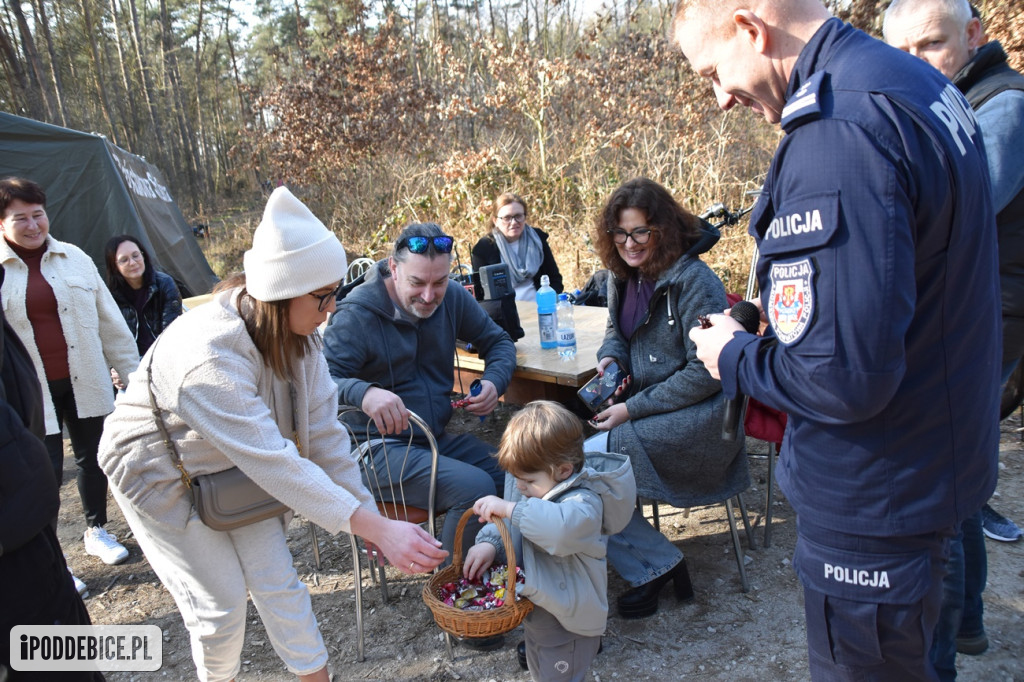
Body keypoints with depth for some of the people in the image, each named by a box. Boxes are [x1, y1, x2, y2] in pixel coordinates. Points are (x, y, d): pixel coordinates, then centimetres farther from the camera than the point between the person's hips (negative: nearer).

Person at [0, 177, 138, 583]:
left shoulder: (73, 258, 4)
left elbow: (108, 319, 7)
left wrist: (131, 369, 9)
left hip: (85, 381, 3)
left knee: (93, 458, 15)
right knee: (48, 472, -1)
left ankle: (96, 531, 37)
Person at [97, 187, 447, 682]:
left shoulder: (296, 333, -17)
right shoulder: (206, 358, -40)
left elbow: (323, 431, -15)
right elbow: (276, 464, -43)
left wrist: (369, 511, -15)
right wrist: (377, 529, -44)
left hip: (234, 466, 6)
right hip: (161, 474, -5)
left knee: (277, 582, 6)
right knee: (220, 604, 3)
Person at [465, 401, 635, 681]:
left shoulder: (583, 502, -31)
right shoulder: (541, 487, -4)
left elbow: (566, 526, -53)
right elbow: (506, 523, 4)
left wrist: (509, 508, -49)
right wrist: (489, 542, -17)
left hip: (567, 624, -9)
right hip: (537, 614, 9)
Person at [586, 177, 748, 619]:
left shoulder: (693, 281, -17)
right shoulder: (624, 276, 6)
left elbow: (705, 372, -19)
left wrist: (633, 408, -19)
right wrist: (610, 357, -2)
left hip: (697, 417, -8)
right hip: (648, 406, 8)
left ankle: (656, 566, 4)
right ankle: (658, 565, 8)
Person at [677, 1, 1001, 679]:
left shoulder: (839, 129, -27)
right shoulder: (921, 84, 6)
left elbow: (845, 376, -31)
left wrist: (735, 356, -13)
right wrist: (765, 330, 11)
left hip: (877, 506, -9)